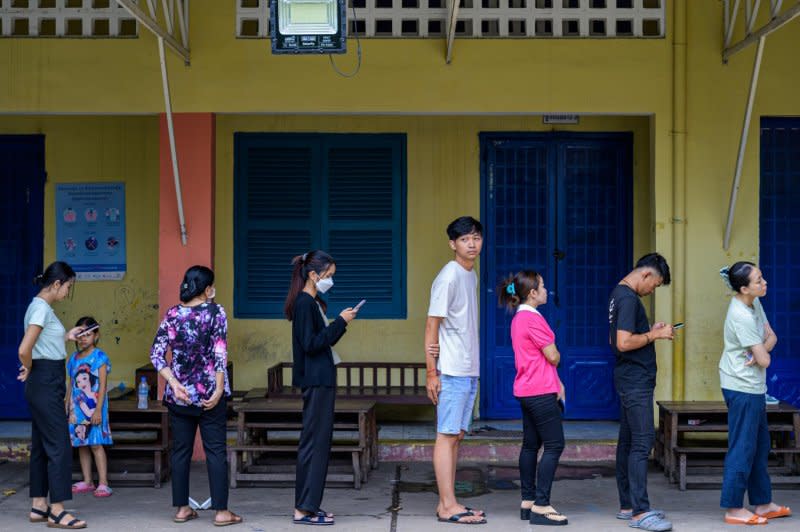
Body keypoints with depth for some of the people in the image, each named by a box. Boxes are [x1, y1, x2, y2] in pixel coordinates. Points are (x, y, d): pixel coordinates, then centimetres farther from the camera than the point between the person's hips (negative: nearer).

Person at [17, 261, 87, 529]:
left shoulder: (40, 307, 13)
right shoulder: (41, 308, -16)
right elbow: (24, 349, -24)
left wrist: (66, 336, 19)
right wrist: (29, 370, -7)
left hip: (44, 385, 10)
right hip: (46, 384, -10)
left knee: (42, 445, 13)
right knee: (59, 445, -6)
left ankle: (39, 506, 19)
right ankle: (56, 511, -3)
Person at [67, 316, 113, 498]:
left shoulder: (100, 357, -6)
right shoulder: (74, 358, 12)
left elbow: (102, 386, -10)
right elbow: (71, 385, 17)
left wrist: (98, 410, -16)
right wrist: (66, 407, 14)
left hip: (94, 408, -6)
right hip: (77, 408, 6)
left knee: (96, 444, -8)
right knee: (81, 445, 10)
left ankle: (103, 483, -7)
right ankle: (87, 481, 18)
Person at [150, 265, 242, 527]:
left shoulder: (172, 314, 3)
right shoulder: (215, 312, -6)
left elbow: (156, 353, -3)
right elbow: (220, 354, -13)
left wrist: (174, 384, -6)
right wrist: (219, 390, -10)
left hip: (180, 394, 3)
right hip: (208, 393, -3)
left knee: (180, 450, 10)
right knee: (215, 450, 2)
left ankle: (182, 508, 14)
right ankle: (221, 511, 2)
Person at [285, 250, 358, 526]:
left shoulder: (313, 302, 16)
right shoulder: (305, 303, -14)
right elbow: (311, 344, -20)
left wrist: (341, 322, 7)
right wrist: (340, 322, -17)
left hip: (320, 381, 10)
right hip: (315, 381, -10)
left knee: (318, 442, 12)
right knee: (315, 442, -7)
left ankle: (308, 505, 18)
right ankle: (304, 509, -2)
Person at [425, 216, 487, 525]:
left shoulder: (471, 276, 14)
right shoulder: (449, 277, -12)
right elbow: (432, 325, -13)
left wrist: (473, 368, 7)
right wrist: (432, 372, -17)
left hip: (470, 370, 9)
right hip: (452, 371, -9)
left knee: (457, 435, 11)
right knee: (447, 435, -5)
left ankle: (448, 504, 16)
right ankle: (448, 506, -1)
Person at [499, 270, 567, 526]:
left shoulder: (519, 318, 14)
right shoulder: (533, 318, -17)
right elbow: (553, 357, -15)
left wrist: (556, 382, 10)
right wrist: (554, 354, 9)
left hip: (527, 391, 10)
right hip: (540, 391, -10)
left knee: (531, 444, 12)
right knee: (554, 445, -7)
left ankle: (528, 502, 17)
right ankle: (541, 507, -9)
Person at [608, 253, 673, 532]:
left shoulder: (619, 294, 15)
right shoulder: (629, 298, -16)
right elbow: (624, 343, -24)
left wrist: (650, 332, 14)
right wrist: (655, 334, -12)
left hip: (629, 380, 11)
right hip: (636, 380, -11)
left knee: (628, 442, 12)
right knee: (642, 442, -11)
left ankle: (627, 505, 17)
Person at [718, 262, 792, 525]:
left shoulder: (754, 303, 4)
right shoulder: (741, 316, -25)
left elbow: (771, 336, 7)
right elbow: (765, 360, -22)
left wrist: (761, 349, -13)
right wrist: (762, 353, 0)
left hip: (753, 386, 10)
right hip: (743, 387, -10)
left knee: (760, 446, 17)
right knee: (742, 447, -2)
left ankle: (763, 504, 27)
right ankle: (734, 509, 7)